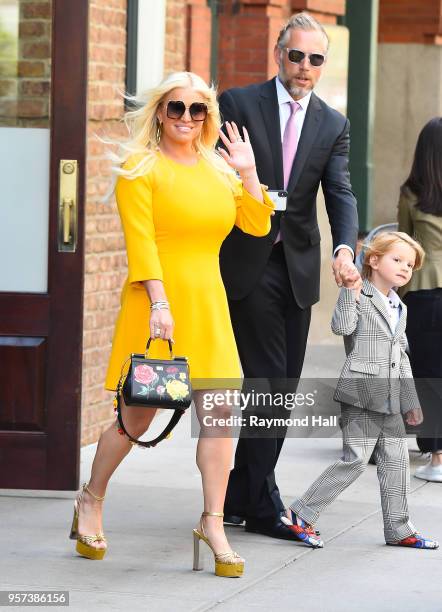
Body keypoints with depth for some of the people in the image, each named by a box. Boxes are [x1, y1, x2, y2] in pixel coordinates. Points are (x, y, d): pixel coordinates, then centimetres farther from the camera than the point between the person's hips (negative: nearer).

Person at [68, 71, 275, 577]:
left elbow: (257, 226, 9)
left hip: (207, 302, 5)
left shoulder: (218, 169, 14)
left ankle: (212, 524, 2)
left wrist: (248, 171, -1)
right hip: (157, 300, -5)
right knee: (137, 417, 3)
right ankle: (90, 500, 25)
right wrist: (159, 302, -20)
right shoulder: (140, 168, -3)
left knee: (219, 414, -4)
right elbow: (140, 240, -11)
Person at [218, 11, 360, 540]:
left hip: (297, 268, 5)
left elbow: (340, 194, -3)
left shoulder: (333, 125, 8)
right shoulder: (238, 103, -2)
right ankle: (262, 505, 0)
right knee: (268, 383, -9)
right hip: (247, 265, -4)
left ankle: (241, 496, 17)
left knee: (282, 388, 7)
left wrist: (345, 249, -22)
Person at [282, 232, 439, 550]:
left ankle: (398, 529, 17)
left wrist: (410, 402, 21)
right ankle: (301, 514, -4)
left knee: (397, 461, 8)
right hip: (361, 395, -8)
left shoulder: (400, 309, 19)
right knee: (355, 459, -10)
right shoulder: (359, 298, -4)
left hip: (390, 402, 8)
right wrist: (350, 292, -26)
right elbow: (342, 326, -22)